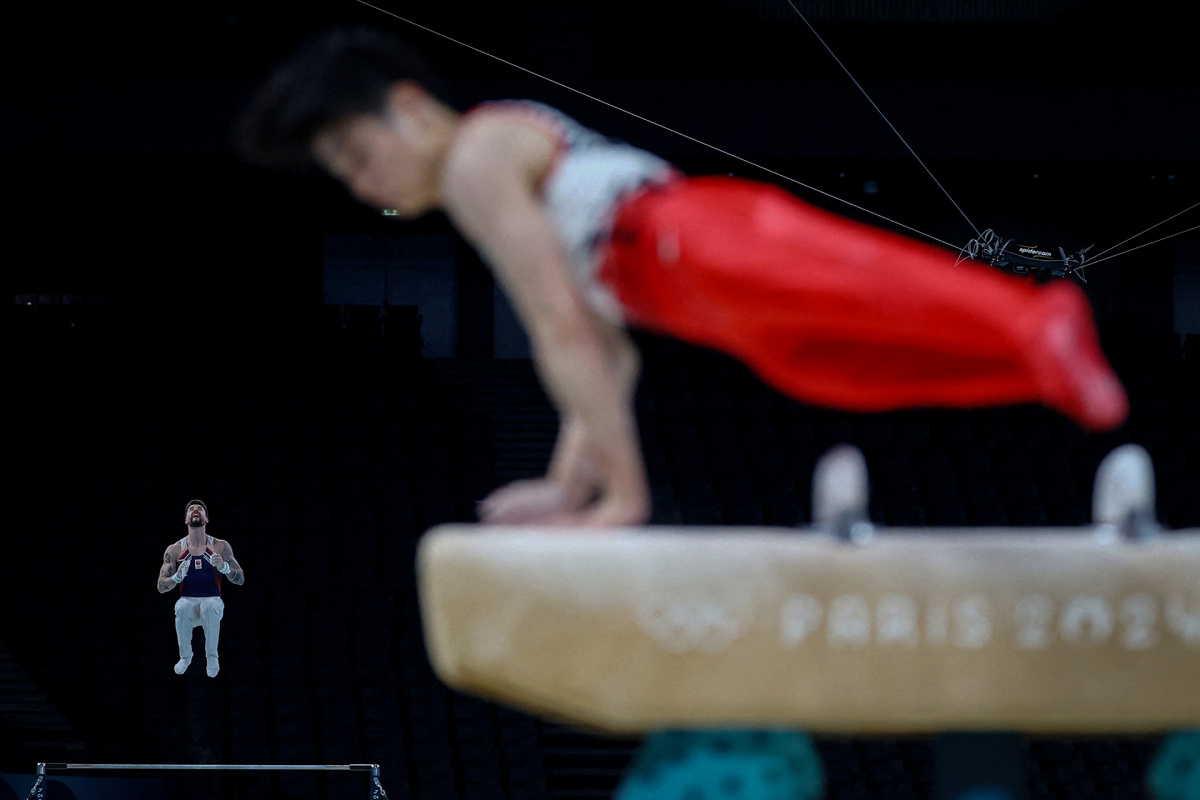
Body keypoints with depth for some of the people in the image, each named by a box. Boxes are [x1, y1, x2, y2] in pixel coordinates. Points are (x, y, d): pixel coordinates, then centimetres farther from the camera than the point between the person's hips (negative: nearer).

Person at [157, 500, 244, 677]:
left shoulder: (220, 547, 3)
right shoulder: (175, 550, 4)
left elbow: (240, 579, 0)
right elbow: (161, 587, 0)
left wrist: (223, 567, -21)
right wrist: (177, 577, -22)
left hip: (212, 601, -1)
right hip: (188, 601, 1)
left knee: (210, 606, -37)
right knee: (182, 607, -35)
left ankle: (212, 656, -16)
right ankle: (185, 656, -10)